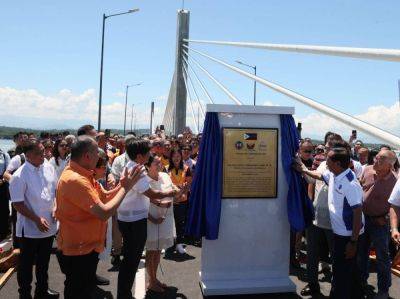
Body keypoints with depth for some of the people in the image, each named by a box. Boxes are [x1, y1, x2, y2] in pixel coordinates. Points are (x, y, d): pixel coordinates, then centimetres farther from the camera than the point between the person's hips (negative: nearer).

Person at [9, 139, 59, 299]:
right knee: (26, 264, 13)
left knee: (44, 261, 23)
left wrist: (55, 207, -4)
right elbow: (17, 204, -16)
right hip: (30, 228, -5)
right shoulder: (19, 176, -19)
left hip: (49, 225, 6)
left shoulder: (48, 168, -2)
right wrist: (37, 220, -19)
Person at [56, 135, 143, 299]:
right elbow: (104, 213, -31)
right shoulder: (75, 179, -28)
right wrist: (126, 188, -21)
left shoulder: (81, 175, 4)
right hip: (78, 252, -10)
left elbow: (102, 199, 7)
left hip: (85, 247, 10)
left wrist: (122, 186, -7)